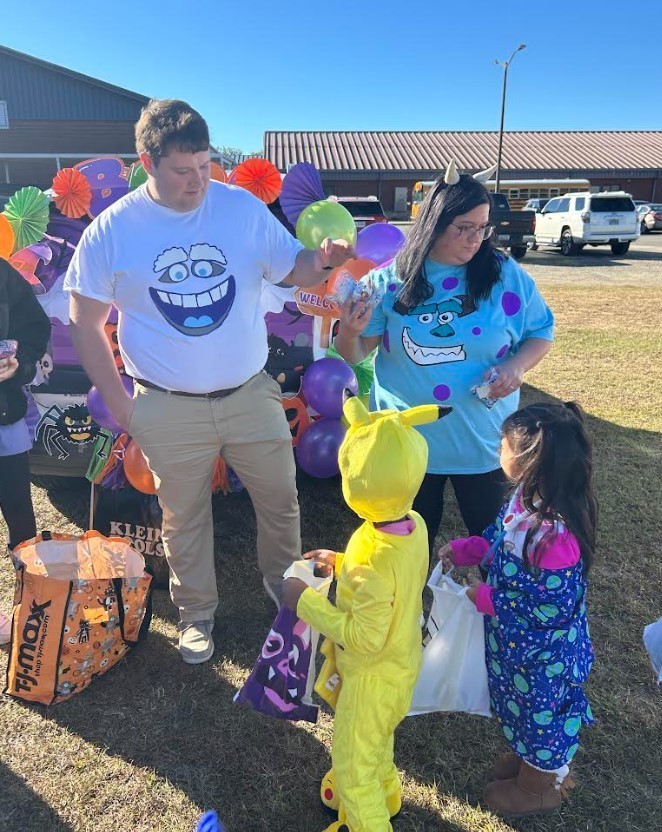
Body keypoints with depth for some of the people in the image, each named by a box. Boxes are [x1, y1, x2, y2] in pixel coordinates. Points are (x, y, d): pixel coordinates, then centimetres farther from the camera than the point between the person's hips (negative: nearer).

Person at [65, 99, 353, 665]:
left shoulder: (244, 207, -6)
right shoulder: (112, 230, -8)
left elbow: (292, 269, 2)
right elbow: (86, 322, -2)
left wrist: (324, 260, -22)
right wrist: (119, 404, -4)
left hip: (251, 394, 2)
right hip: (169, 409, -1)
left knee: (280, 499, 15)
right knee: (184, 518, 16)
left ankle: (283, 580, 44)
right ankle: (196, 612, 40)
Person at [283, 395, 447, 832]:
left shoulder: (372, 561, -40)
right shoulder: (415, 524, -15)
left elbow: (364, 639, -31)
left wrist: (307, 602, -24)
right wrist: (341, 563, 1)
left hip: (375, 675, -9)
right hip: (400, 661, 9)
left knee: (352, 763, 17)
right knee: (374, 742, 35)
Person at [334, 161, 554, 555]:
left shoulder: (506, 275, -5)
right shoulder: (390, 280, -6)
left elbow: (541, 332, 6)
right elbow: (355, 355, -2)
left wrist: (518, 365, -15)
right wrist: (349, 333, -25)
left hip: (483, 440, 1)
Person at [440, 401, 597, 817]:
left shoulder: (555, 537, -40)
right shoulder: (528, 497, -13)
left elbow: (550, 608, -30)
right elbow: (500, 537, 6)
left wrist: (487, 599, -21)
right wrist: (464, 550, -3)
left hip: (544, 651, -8)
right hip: (516, 639, 8)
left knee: (540, 709, 20)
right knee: (521, 702, 31)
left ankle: (540, 787, 48)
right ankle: (528, 757, 59)